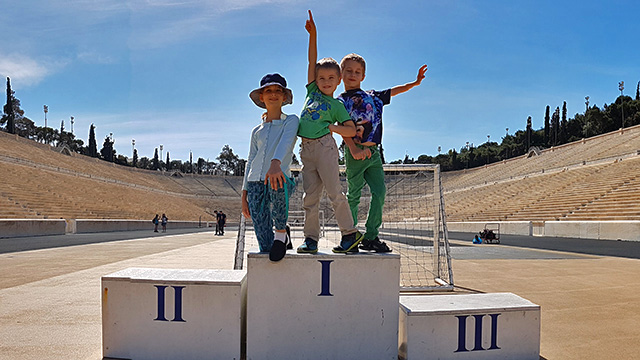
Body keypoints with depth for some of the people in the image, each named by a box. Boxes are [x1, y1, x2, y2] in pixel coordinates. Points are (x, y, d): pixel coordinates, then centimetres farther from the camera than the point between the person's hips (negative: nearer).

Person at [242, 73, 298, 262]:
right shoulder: (257, 131, 21)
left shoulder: (291, 121, 8)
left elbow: (285, 142, -13)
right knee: (265, 245, -10)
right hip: (255, 183, 3)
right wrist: (244, 195, 15)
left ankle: (281, 231, -17)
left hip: (280, 179, -3)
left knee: (277, 183, -41)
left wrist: (276, 163, -35)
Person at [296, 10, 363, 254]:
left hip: (324, 146, -4)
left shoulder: (337, 105, 7)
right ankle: (311, 238, 6)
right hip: (306, 149, 5)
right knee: (310, 196, 3)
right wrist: (313, 35, 10)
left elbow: (352, 130, 4)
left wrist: (330, 126, -7)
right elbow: (312, 62, 15)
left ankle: (350, 233, 3)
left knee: (334, 191, -6)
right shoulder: (312, 92, 17)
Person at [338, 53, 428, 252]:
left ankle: (371, 236, 3)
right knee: (353, 195, 1)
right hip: (355, 153, -4)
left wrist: (415, 82, 19)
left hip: (373, 152, 4)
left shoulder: (372, 96, 17)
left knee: (379, 192, -4)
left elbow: (393, 91, 26)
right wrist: (353, 149, -20)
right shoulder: (340, 101, 4)